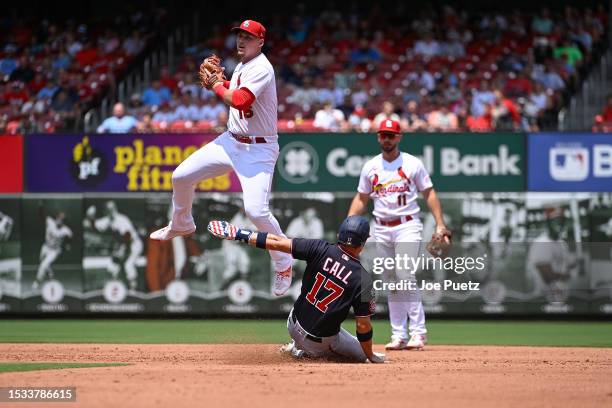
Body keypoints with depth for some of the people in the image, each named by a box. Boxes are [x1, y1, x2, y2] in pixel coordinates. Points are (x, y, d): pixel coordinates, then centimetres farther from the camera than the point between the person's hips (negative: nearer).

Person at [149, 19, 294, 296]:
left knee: (256, 210, -22)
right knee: (181, 177, 9)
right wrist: (216, 80, 6)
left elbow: (239, 100, -31)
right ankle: (181, 225, 36)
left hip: (258, 149, -9)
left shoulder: (261, 69, -19)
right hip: (231, 141, 9)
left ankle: (284, 265, -2)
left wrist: (217, 85, -13)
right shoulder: (242, 66, 10)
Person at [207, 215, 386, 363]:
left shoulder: (321, 250, -14)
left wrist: (238, 234, -4)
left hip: (294, 325, 5)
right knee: (362, 354, 19)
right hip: (322, 340, -5)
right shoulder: (362, 278, -21)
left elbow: (277, 243, -12)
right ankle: (310, 352, 0)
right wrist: (371, 357, -2)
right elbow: (363, 325, -17)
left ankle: (299, 347, 18)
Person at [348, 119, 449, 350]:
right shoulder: (370, 167, 10)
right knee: (391, 283, 5)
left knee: (406, 278, -17)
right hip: (382, 229, 4)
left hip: (407, 226, -4)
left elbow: (429, 193, 2)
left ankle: (418, 332, -15)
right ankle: (399, 335, 8)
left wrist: (440, 224, -7)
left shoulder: (413, 164, 1)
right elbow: (361, 199, 15)